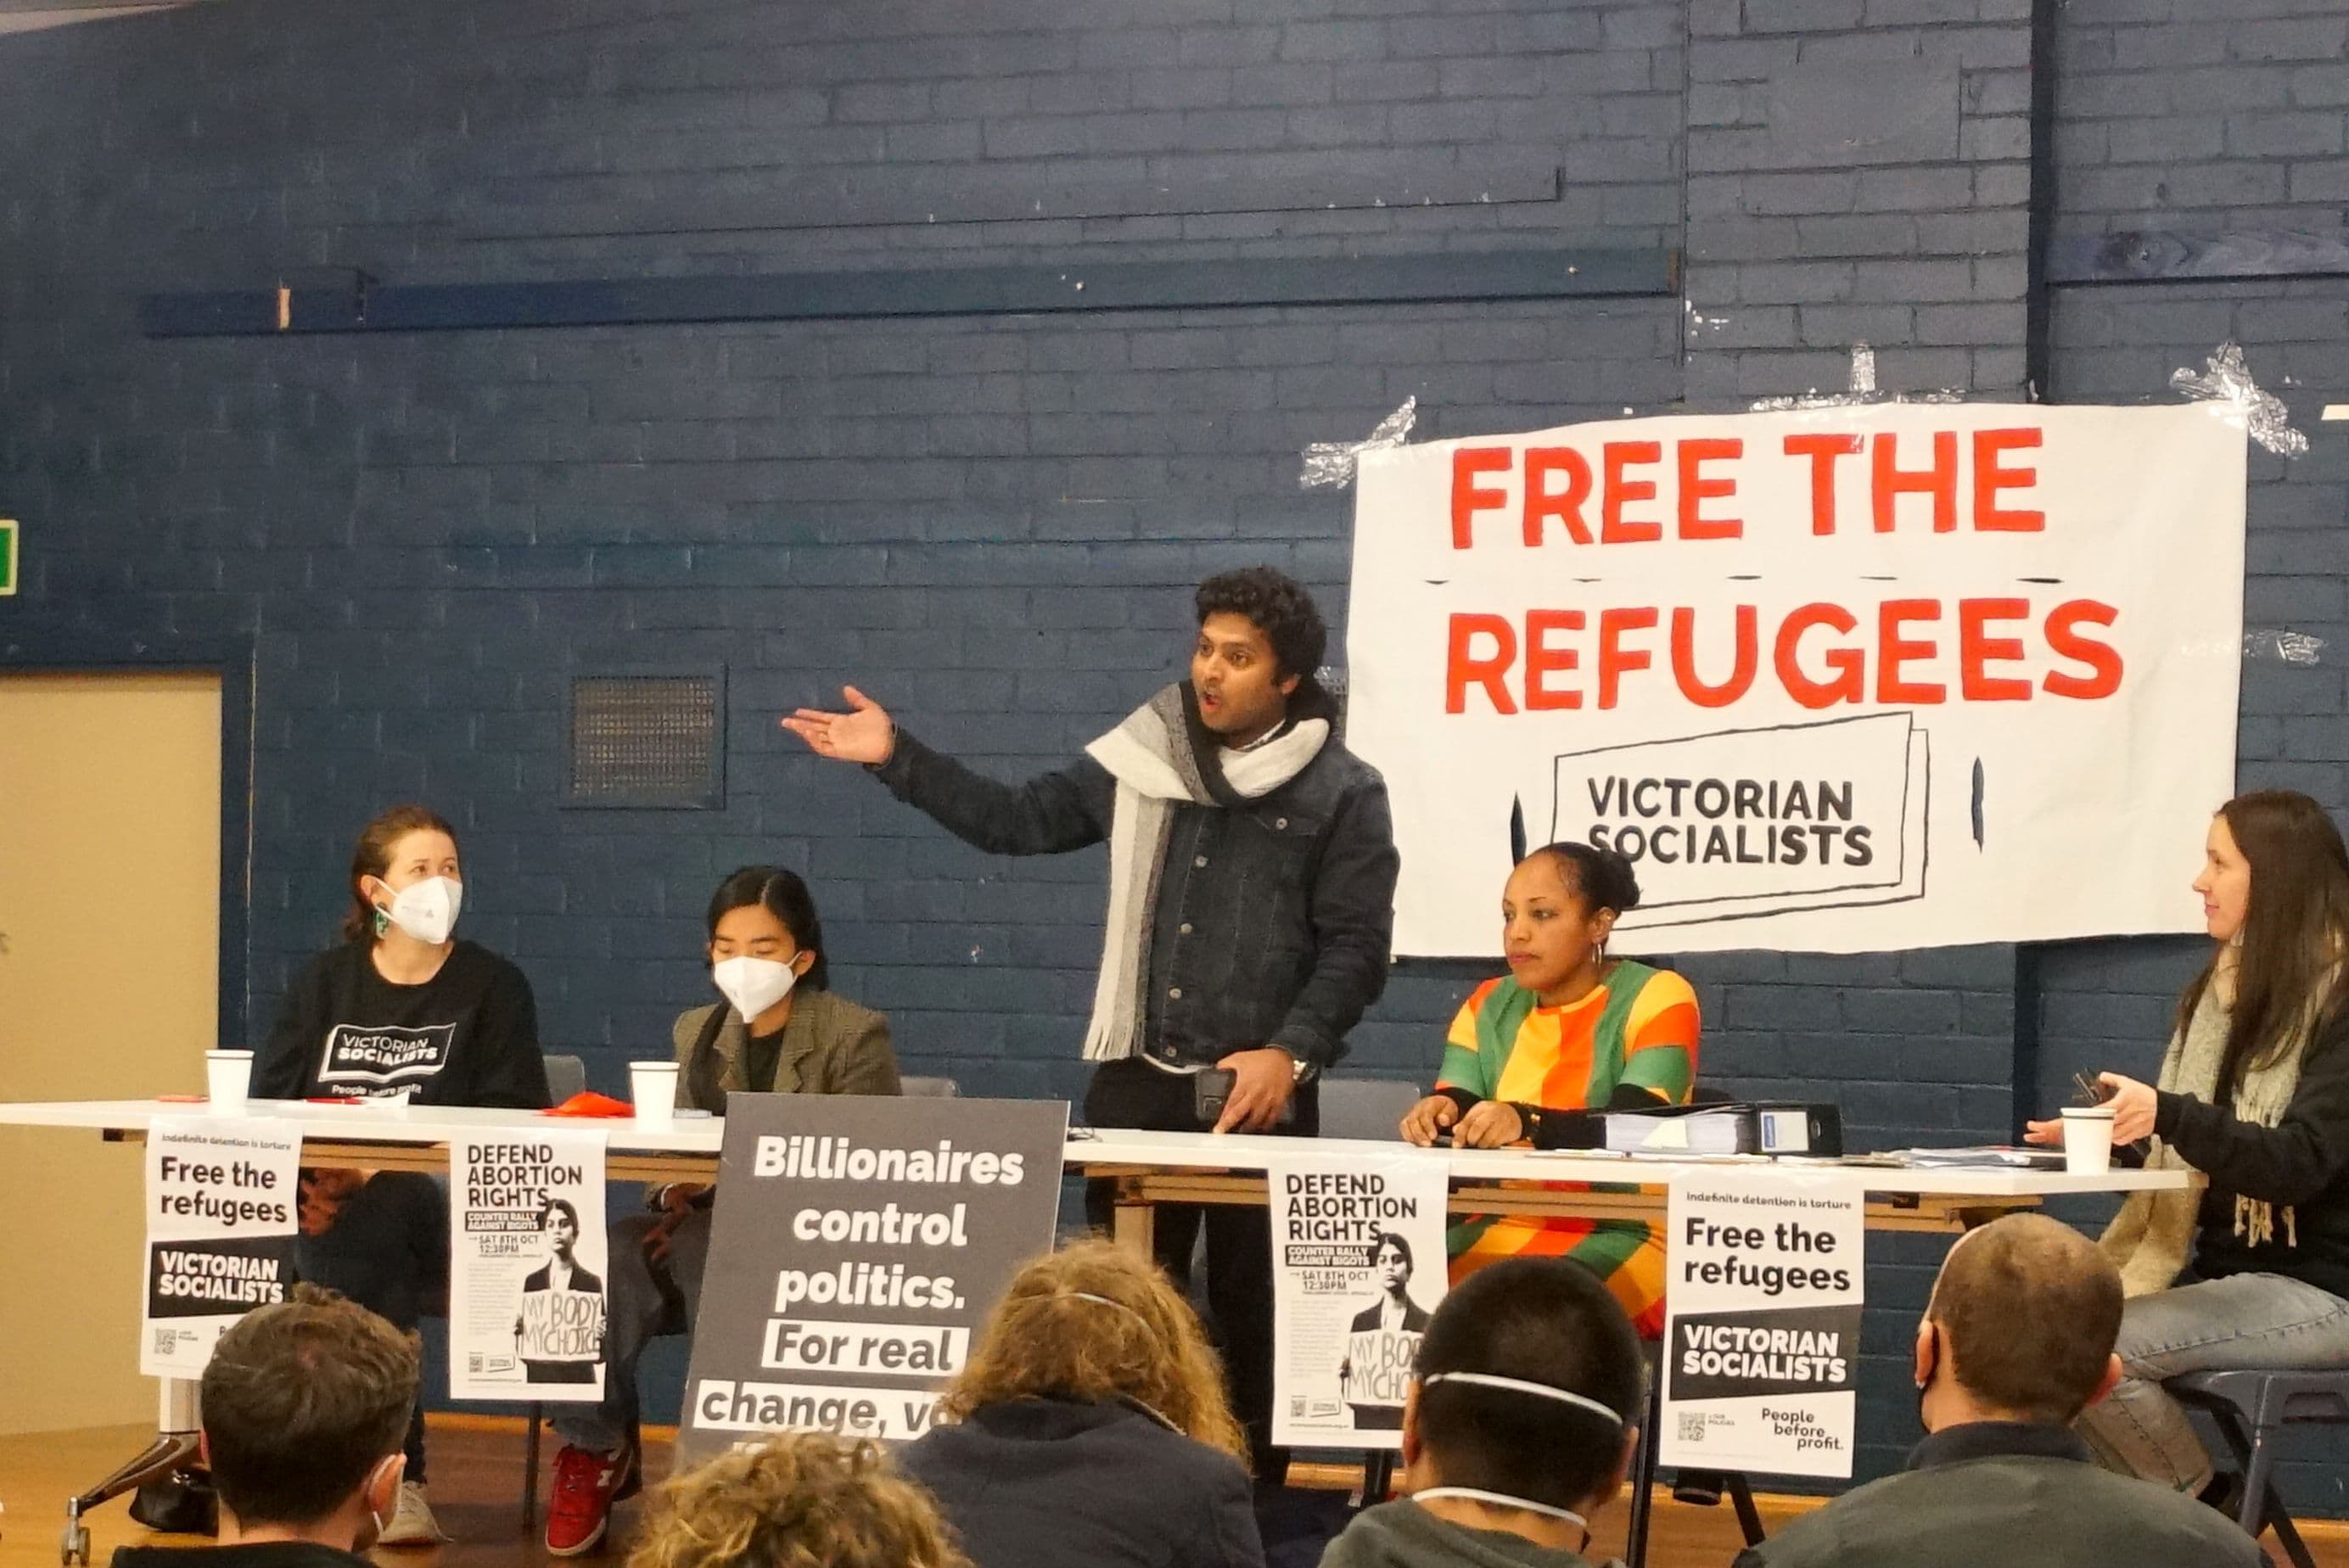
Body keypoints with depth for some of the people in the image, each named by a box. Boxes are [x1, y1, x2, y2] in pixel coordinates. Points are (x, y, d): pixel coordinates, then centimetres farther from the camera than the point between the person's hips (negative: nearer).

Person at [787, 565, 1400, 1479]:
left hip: (1259, 1092, -4)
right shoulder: (1141, 758, 7)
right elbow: (1018, 822, 13)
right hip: (1136, 1081, 4)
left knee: (1253, 1305, 4)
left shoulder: (1340, 792, -4)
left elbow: (1356, 948, -6)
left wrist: (1289, 1052, -18)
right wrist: (896, 759, 7)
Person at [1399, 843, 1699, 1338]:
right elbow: (1453, 1105, 3)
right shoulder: (1489, 1007, 16)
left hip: (1625, 1237, -5)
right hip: (1498, 1231, 5)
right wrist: (1440, 1114, -22)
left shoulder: (1656, 998, -2)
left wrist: (1527, 1123, -34)